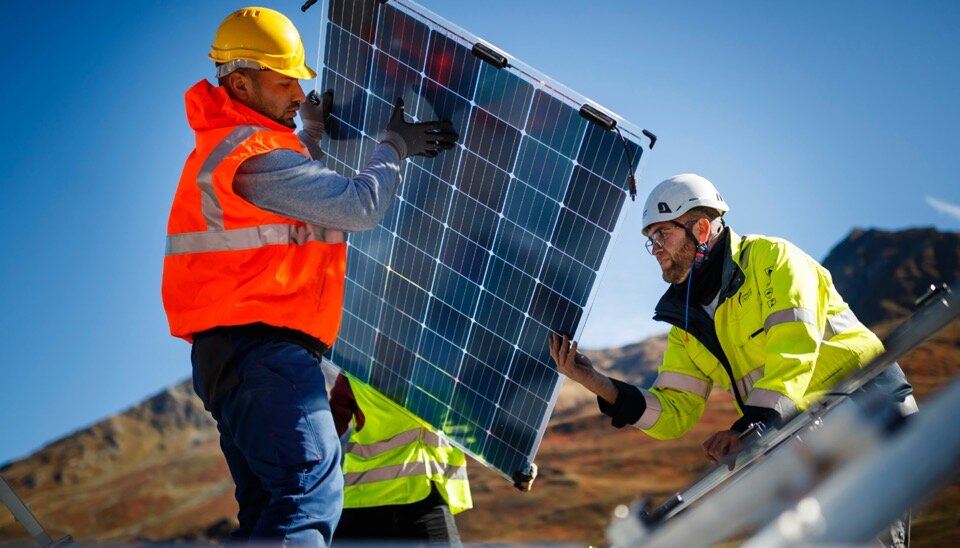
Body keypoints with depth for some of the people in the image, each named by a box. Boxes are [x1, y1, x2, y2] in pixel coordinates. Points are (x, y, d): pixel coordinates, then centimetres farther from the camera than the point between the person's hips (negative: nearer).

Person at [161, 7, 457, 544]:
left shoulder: (228, 144, 20)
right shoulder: (254, 155, -13)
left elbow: (300, 190, 36)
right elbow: (359, 206, -16)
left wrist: (312, 131, 28)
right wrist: (396, 146, 0)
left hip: (235, 353, 11)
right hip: (262, 346, -11)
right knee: (313, 489, -21)